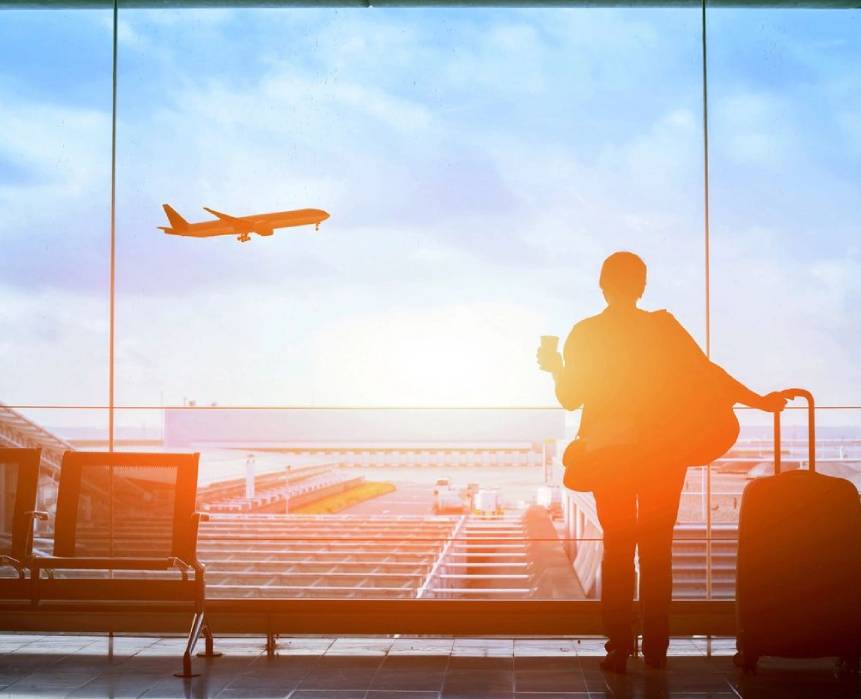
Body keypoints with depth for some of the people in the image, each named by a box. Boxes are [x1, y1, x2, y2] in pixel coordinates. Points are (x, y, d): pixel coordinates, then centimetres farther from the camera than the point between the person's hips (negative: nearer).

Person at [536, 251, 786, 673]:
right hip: (663, 456, 0)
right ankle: (656, 649, 9)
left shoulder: (585, 334, -5)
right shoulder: (664, 328, -5)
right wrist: (759, 402, -5)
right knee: (657, 549, 9)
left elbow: (570, 398, -2)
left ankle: (619, 649, 3)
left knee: (617, 549, 8)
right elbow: (707, 372, -9)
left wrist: (556, 369, 16)